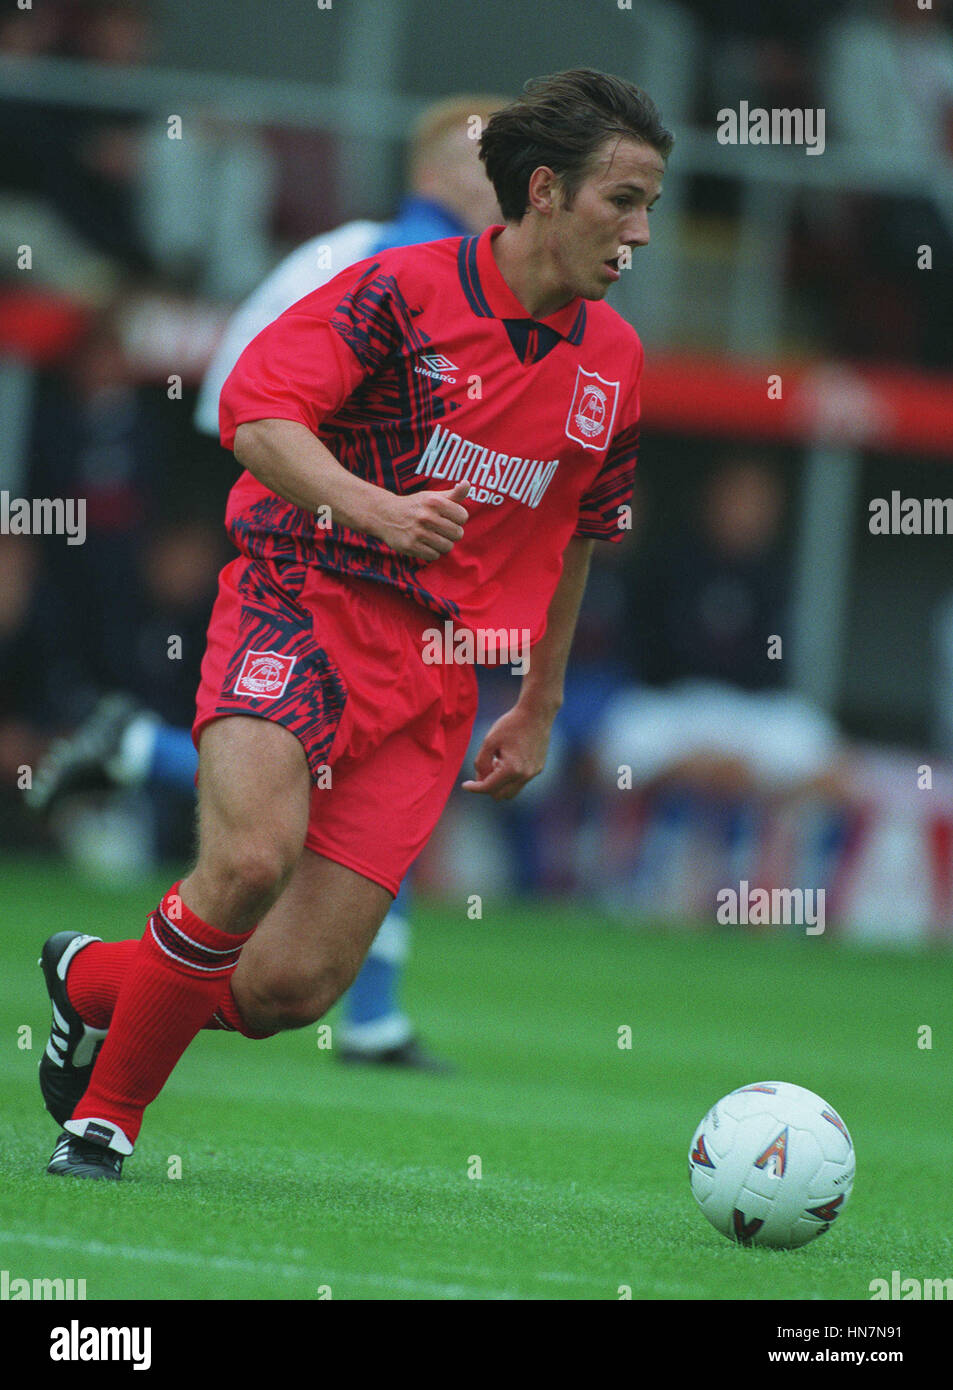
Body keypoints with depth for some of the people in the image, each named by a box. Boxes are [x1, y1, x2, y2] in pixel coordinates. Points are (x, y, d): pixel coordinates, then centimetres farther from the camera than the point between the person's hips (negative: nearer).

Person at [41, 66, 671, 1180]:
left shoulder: (613, 360, 11)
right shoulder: (404, 290, -7)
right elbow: (256, 416, -16)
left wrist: (539, 710, 27)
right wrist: (374, 506, -31)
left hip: (436, 677, 5)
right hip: (303, 605, -5)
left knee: (290, 987, -7)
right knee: (255, 858, -32)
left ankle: (95, 982, 25)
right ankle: (108, 1109, -9)